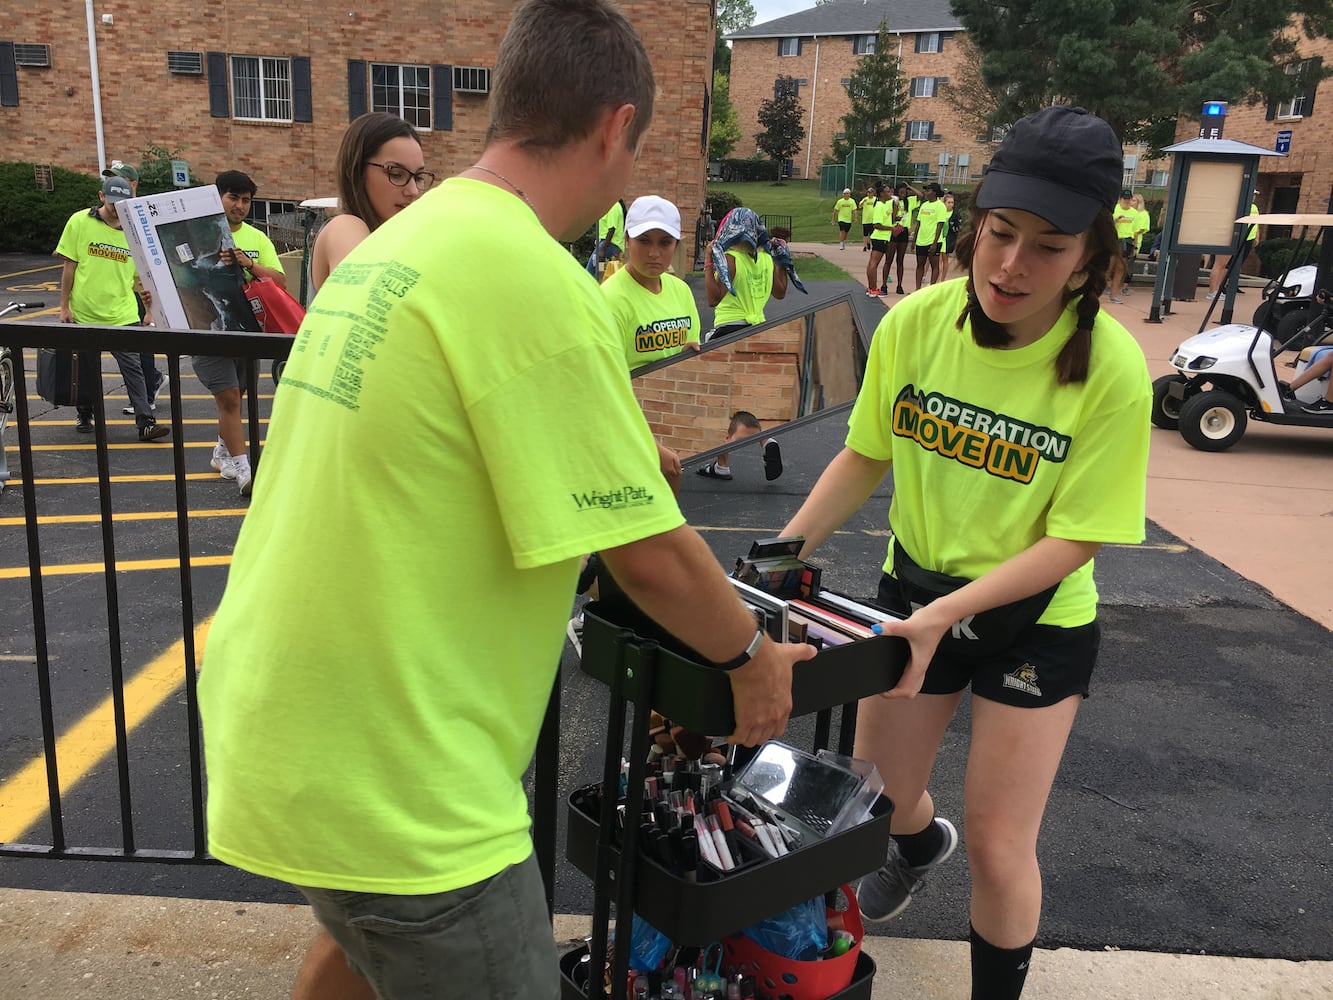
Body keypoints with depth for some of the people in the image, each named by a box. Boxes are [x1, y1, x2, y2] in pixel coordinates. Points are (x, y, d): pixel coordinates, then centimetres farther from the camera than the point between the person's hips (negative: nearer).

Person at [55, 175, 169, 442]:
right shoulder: (80, 222, -2)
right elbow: (69, 265, 0)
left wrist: (150, 310, 4)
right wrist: (65, 306, -1)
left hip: (122, 315, 0)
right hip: (84, 312, 0)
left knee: (133, 367, -5)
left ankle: (145, 422, -6)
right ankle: (84, 416, 31)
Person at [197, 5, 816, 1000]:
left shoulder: (395, 245, 6)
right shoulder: (535, 278, -21)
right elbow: (647, 553, -17)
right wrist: (752, 655, 1)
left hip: (278, 723, 9)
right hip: (390, 777, -9)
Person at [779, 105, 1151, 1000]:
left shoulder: (1111, 369, -23)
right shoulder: (914, 324, -14)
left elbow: (1073, 537, -19)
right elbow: (866, 454, -1)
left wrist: (946, 612, -29)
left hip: (1036, 622, -3)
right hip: (913, 589, 4)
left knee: (998, 845, 4)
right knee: (877, 794, 19)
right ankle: (921, 844, 58)